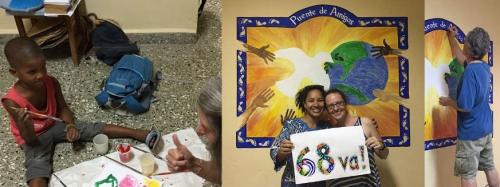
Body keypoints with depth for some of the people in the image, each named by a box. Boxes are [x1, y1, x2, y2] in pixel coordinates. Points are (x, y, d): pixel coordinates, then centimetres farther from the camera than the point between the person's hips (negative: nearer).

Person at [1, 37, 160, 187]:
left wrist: (70, 125, -19)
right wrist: (26, 126, -45)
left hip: (55, 125, 4)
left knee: (96, 129, -12)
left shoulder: (51, 82, -15)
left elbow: (63, 108, 0)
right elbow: (30, 140, -23)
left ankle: (141, 135, -15)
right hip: (34, 138, -4)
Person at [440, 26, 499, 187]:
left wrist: (448, 102, -9)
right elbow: (460, 57, 22)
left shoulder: (470, 71, -25)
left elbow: (464, 106, -27)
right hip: (485, 129, 9)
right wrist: (451, 37, 29)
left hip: (471, 132, -8)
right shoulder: (484, 67, 3)